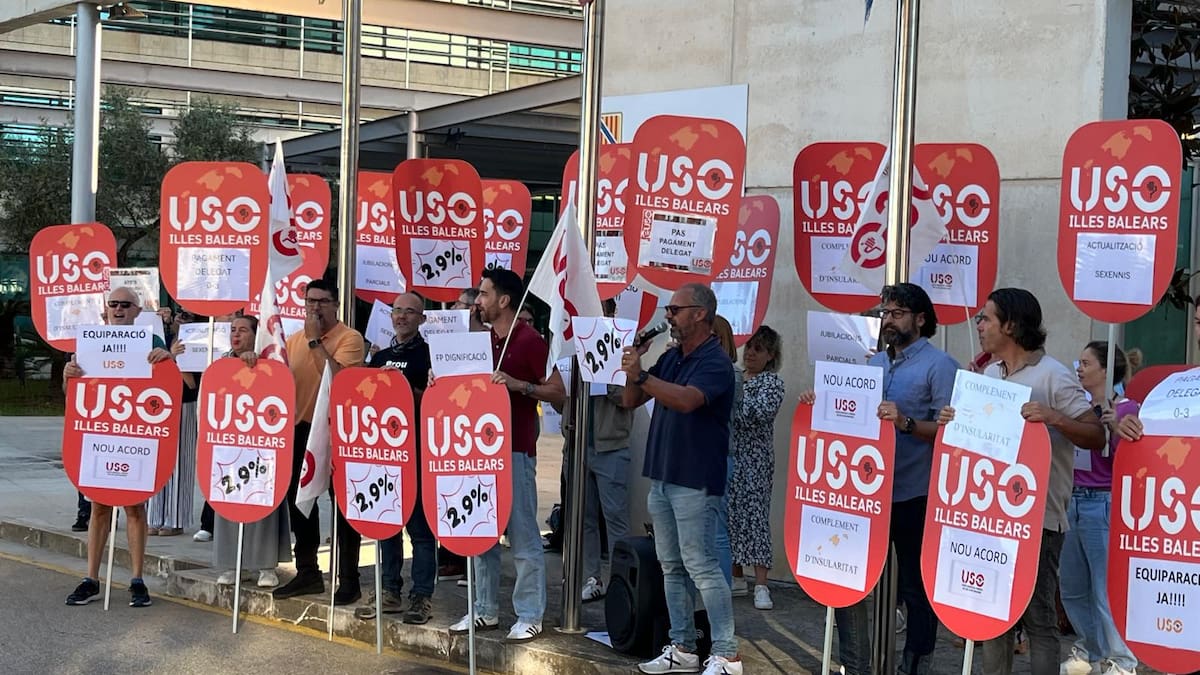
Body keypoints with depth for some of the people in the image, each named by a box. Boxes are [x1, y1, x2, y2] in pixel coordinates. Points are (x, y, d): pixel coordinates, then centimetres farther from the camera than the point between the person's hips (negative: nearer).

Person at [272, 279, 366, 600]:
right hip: (302, 429, 7)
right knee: (299, 501, 13)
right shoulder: (294, 339, 12)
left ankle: (348, 580, 6)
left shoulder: (350, 338, -8)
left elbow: (335, 376, -23)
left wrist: (315, 339, -18)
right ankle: (307, 572, 26)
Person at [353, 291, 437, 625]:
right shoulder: (380, 357, 18)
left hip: (417, 449, -7)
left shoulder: (430, 354, -2)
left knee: (419, 523, -1)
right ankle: (389, 591, 20)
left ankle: (422, 595, 4)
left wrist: (411, 392, -23)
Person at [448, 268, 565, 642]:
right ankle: (485, 610, 19)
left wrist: (519, 385, -23)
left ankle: (530, 616, 3)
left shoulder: (530, 341, -8)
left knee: (522, 535, -3)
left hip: (515, 450, -7)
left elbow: (558, 394, -11)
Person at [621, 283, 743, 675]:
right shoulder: (670, 358, 12)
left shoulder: (715, 362, -12)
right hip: (661, 477, 9)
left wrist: (641, 374, -35)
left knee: (701, 567, -8)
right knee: (671, 567, 12)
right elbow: (631, 401, 12)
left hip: (694, 480, -9)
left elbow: (687, 400, -30)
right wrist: (634, 365, -5)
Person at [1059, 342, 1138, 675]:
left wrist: (1115, 427, -27)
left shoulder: (1125, 409, -9)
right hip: (1073, 503, 7)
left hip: (1103, 504, -7)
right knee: (1072, 587, 15)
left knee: (1106, 589, -1)